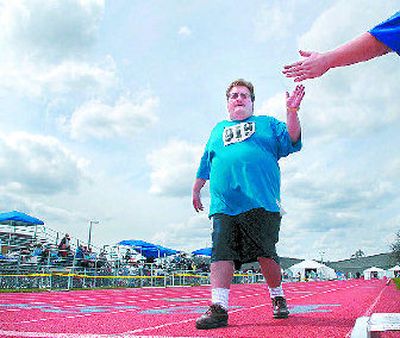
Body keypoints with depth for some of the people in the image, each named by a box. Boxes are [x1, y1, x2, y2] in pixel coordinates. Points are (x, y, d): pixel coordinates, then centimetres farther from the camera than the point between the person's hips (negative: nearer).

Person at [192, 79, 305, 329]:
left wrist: (292, 112, -8)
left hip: (261, 204, -2)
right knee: (222, 253, -9)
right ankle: (219, 308, -6)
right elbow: (205, 165, 32)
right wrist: (196, 190, 32)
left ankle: (278, 298, 23)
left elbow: (292, 141, 4)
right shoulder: (218, 130, 27)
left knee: (266, 254, -2)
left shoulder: (267, 123, 20)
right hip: (224, 206, 3)